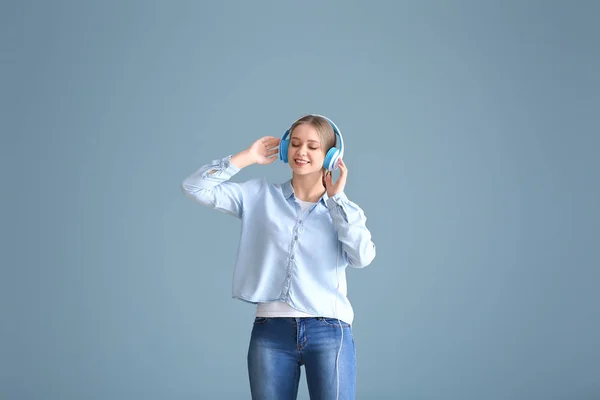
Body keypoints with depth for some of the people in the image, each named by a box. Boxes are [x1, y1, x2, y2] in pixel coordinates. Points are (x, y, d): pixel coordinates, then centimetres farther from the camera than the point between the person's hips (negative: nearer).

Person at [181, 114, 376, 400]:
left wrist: (337, 198, -2)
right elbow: (194, 188, 2)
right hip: (271, 332, 1)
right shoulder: (260, 196, 10)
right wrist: (247, 157, 3)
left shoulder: (344, 210, 10)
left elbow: (362, 257, -9)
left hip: (328, 332, -1)